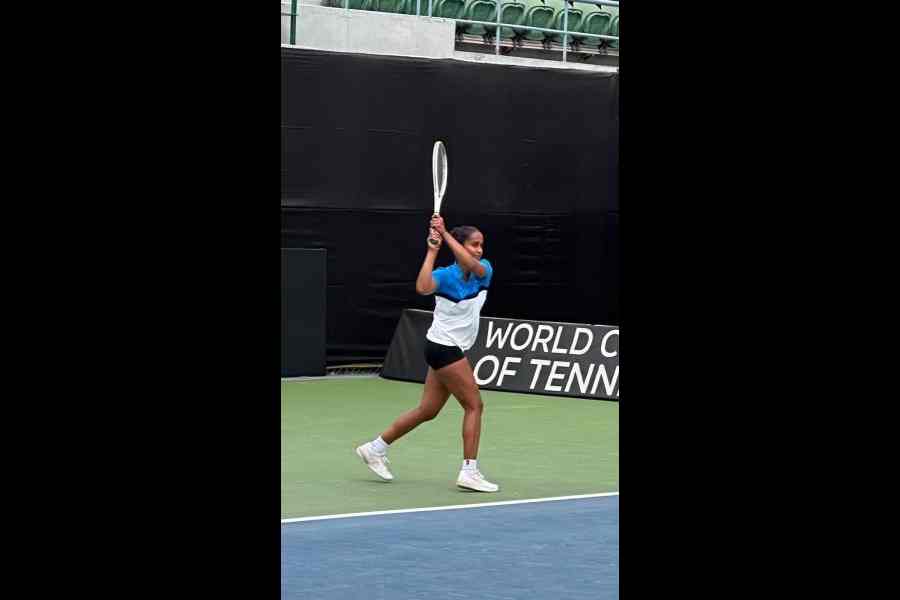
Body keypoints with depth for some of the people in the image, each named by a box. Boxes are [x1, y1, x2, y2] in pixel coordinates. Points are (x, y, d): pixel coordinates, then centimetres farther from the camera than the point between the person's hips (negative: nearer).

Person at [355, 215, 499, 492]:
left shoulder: (484, 270, 2)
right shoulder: (445, 275, -13)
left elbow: (472, 264, -23)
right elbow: (423, 288, -35)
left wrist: (446, 234, -26)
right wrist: (432, 250, -31)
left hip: (451, 350, 7)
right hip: (443, 347, -7)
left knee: (427, 410, 11)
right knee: (474, 405, -9)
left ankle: (376, 448, 22)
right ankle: (469, 471, -7)